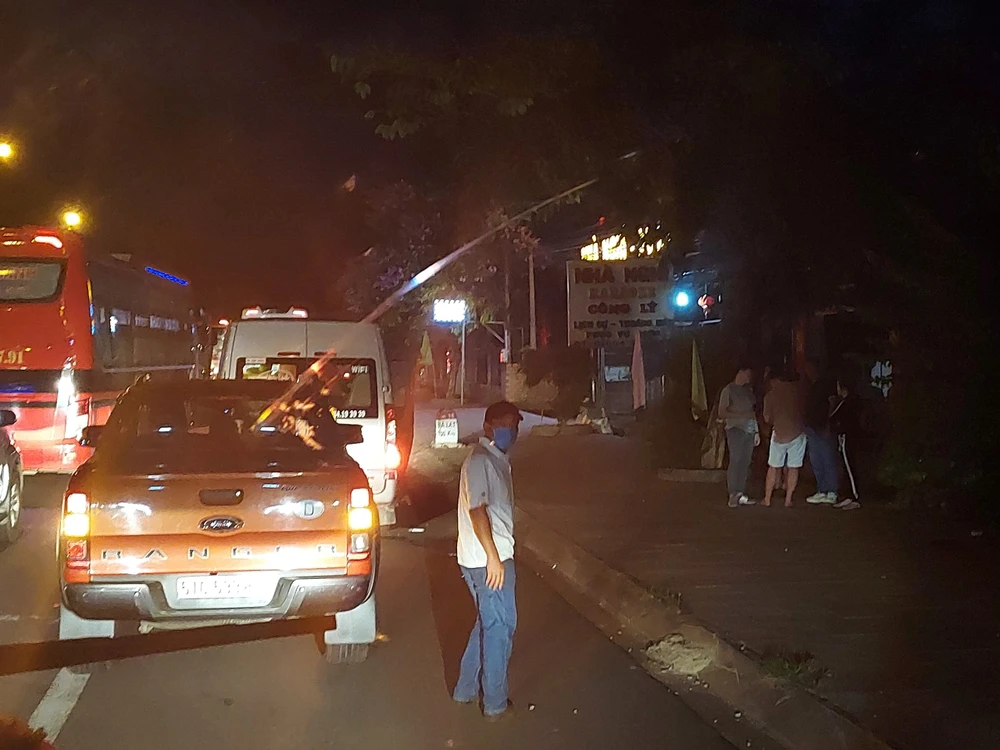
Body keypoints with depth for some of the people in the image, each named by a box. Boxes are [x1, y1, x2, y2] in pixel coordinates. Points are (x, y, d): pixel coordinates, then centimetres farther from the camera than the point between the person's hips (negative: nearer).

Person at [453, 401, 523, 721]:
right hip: (487, 559, -10)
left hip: (494, 556, 10)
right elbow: (477, 510, -22)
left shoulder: (496, 459, 15)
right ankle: (495, 703, 10)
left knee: (488, 622, 19)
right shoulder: (480, 461, -16)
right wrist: (493, 557, -24)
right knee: (500, 625, 0)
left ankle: (466, 689, 30)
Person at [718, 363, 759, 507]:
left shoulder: (748, 390, 18)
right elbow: (722, 413, -5)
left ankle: (741, 494, 4)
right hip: (736, 429, -5)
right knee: (735, 461, -10)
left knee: (745, 463, 0)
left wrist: (756, 431, 14)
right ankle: (733, 496, -8)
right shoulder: (728, 390, -1)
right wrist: (743, 415, -11)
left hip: (749, 430, 5)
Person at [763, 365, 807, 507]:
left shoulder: (771, 394, -1)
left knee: (773, 467, 10)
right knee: (793, 468, 7)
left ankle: (767, 499, 11)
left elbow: (767, 418, 2)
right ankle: (788, 499, 5)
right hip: (798, 433, 0)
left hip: (779, 433, 0)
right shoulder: (800, 389, -2)